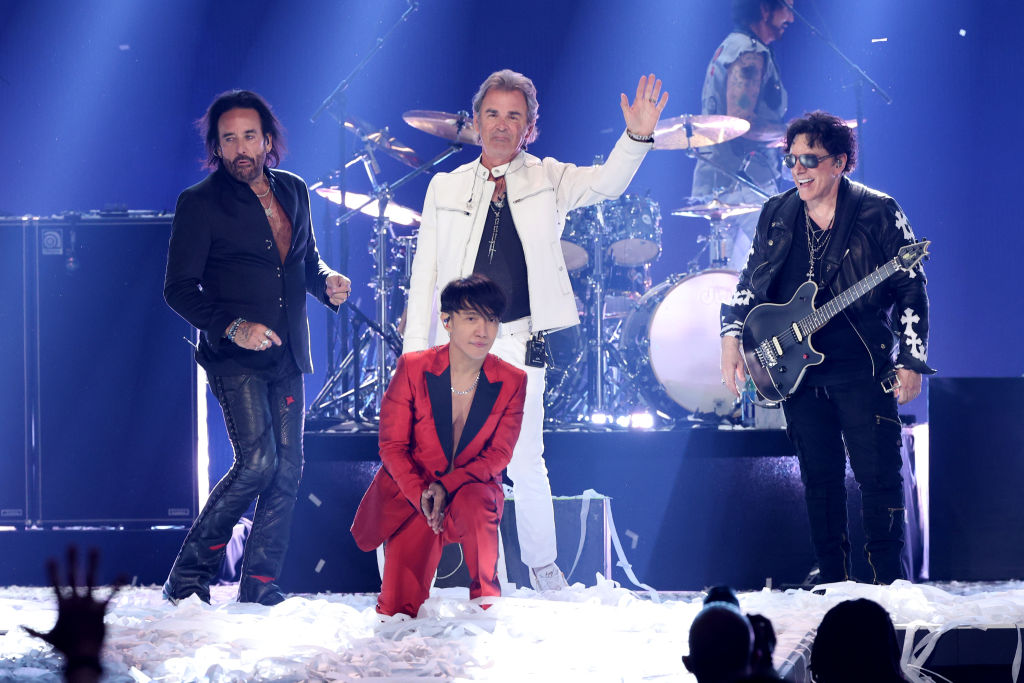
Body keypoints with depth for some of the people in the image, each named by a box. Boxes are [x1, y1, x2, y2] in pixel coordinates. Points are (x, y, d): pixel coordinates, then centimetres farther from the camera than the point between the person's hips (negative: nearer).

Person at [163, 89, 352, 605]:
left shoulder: (293, 192, 11)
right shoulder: (200, 204, -6)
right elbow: (179, 289, -8)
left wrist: (328, 282, 1)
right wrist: (234, 327, -22)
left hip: (286, 355, 6)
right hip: (234, 357, -6)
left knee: (286, 469, 1)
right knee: (257, 461, -18)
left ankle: (259, 588, 9)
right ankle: (188, 577, -7)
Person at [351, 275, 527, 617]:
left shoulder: (512, 382, -6)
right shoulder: (413, 368, -9)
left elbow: (498, 454, -6)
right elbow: (392, 445, -5)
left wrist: (446, 486, -22)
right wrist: (421, 494, -21)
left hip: (472, 489, 0)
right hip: (409, 496, 0)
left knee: (475, 504, -39)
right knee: (400, 610, -8)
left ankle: (486, 600, -15)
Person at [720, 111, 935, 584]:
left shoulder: (878, 213, -4)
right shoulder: (776, 214, 9)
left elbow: (911, 291, -3)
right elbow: (750, 281, 17)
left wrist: (910, 363, -8)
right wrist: (732, 337, 4)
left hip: (862, 368, -4)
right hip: (796, 370, 4)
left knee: (879, 475, -7)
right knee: (820, 478, 7)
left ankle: (890, 584, -2)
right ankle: (833, 583, 15)